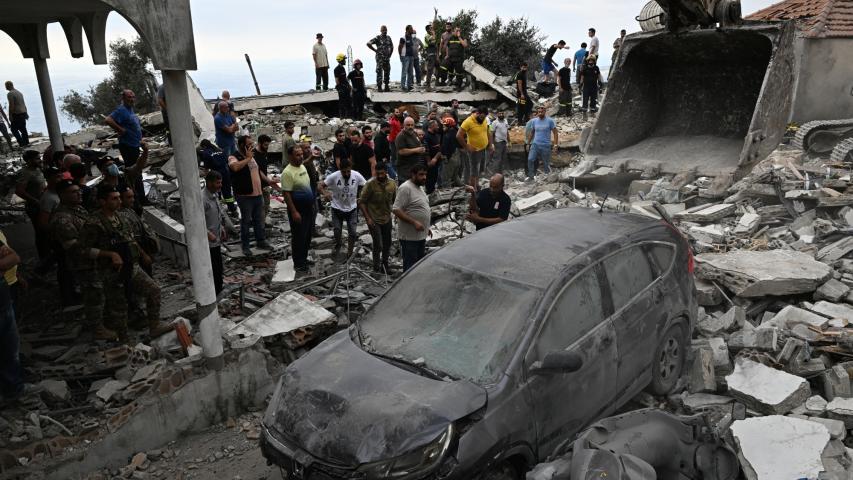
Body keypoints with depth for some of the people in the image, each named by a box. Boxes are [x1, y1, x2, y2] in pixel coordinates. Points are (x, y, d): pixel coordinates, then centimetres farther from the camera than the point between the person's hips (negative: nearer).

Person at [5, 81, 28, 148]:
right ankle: (26, 143, 17)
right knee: (23, 129, 14)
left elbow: (11, 105, -19)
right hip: (23, 113, 8)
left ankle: (22, 144, -7)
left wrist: (10, 116, -17)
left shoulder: (10, 94, -13)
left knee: (14, 129, -1)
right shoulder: (19, 92, 14)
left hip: (16, 114, -8)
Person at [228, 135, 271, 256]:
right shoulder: (233, 157, -14)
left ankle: (261, 241, 31)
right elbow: (235, 167, -38)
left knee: (259, 219, 17)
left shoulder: (251, 156, 12)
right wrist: (248, 158, -26)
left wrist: (269, 181, 25)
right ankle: (245, 246, 16)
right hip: (245, 196, -7)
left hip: (258, 194, 7)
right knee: (246, 221, 4)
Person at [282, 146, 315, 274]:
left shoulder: (303, 167, 7)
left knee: (307, 235, 18)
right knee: (299, 237, 1)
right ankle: (298, 263, 13)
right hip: (297, 210, -9)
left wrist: (312, 204, 18)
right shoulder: (288, 172, -21)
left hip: (308, 208, 9)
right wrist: (294, 212, -24)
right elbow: (286, 194, -22)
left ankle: (303, 258, 33)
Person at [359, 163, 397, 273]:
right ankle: (376, 268, 14)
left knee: (387, 244, 15)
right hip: (374, 220, -5)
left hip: (387, 219, 5)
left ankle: (384, 265, 35)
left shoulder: (392, 183, -4)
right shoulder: (370, 184, -17)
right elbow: (361, 202, -12)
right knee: (378, 245, -6)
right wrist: (368, 218, -16)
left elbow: (394, 200, 11)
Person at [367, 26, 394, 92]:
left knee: (387, 72, 7)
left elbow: (391, 46, 24)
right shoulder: (377, 38, -6)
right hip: (380, 57, -6)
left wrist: (390, 54, 12)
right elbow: (368, 44, -12)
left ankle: (386, 87, 15)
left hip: (387, 57, 6)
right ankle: (379, 87, -4)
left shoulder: (388, 38, 11)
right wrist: (375, 50, -10)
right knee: (379, 72, -7)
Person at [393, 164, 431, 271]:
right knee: (410, 266, -3)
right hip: (409, 237, -9)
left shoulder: (419, 187, 13)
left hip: (421, 235, 10)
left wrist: (426, 227, 21)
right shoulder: (405, 188, -17)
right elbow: (396, 210, -23)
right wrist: (414, 222, -27)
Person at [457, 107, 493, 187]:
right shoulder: (468, 122, -20)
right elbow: (458, 136, -21)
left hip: (484, 149, 7)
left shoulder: (484, 120, 2)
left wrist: (490, 145, 8)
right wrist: (467, 147, -17)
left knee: (480, 170, 19)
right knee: (474, 172, 0)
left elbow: (487, 133, 16)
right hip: (475, 151, -7)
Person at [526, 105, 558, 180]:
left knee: (546, 163, 4)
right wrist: (528, 143, 14)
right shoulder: (534, 121, 5)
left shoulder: (550, 121, -4)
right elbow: (531, 133, 15)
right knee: (530, 159, -13)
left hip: (546, 145, -3)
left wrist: (555, 144, -9)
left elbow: (555, 132, -2)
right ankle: (530, 176, -4)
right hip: (535, 144, 3)